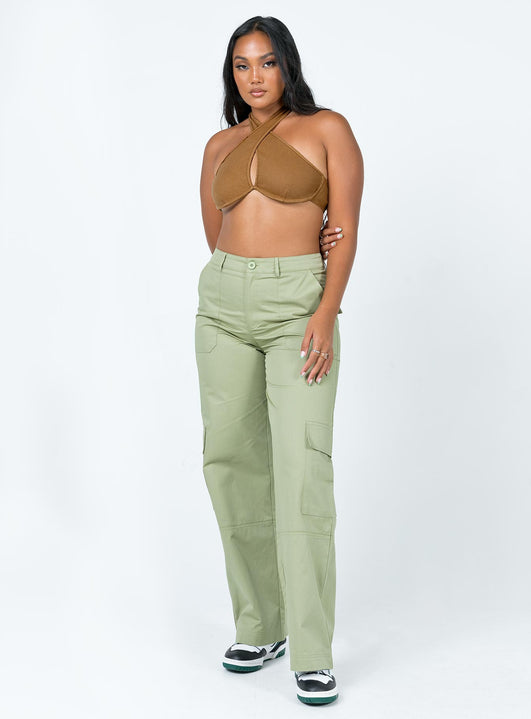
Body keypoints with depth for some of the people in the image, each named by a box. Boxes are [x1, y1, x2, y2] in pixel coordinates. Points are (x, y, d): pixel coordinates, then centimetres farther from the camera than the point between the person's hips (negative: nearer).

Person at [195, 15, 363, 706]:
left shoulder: (327, 128, 3)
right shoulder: (220, 146, 15)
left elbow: (346, 229, -4)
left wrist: (327, 311, -16)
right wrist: (290, 248, 4)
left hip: (301, 304, -5)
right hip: (225, 304, 5)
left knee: (303, 466, -13)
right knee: (232, 460, 2)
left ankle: (312, 655, -10)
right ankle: (260, 628, 15)